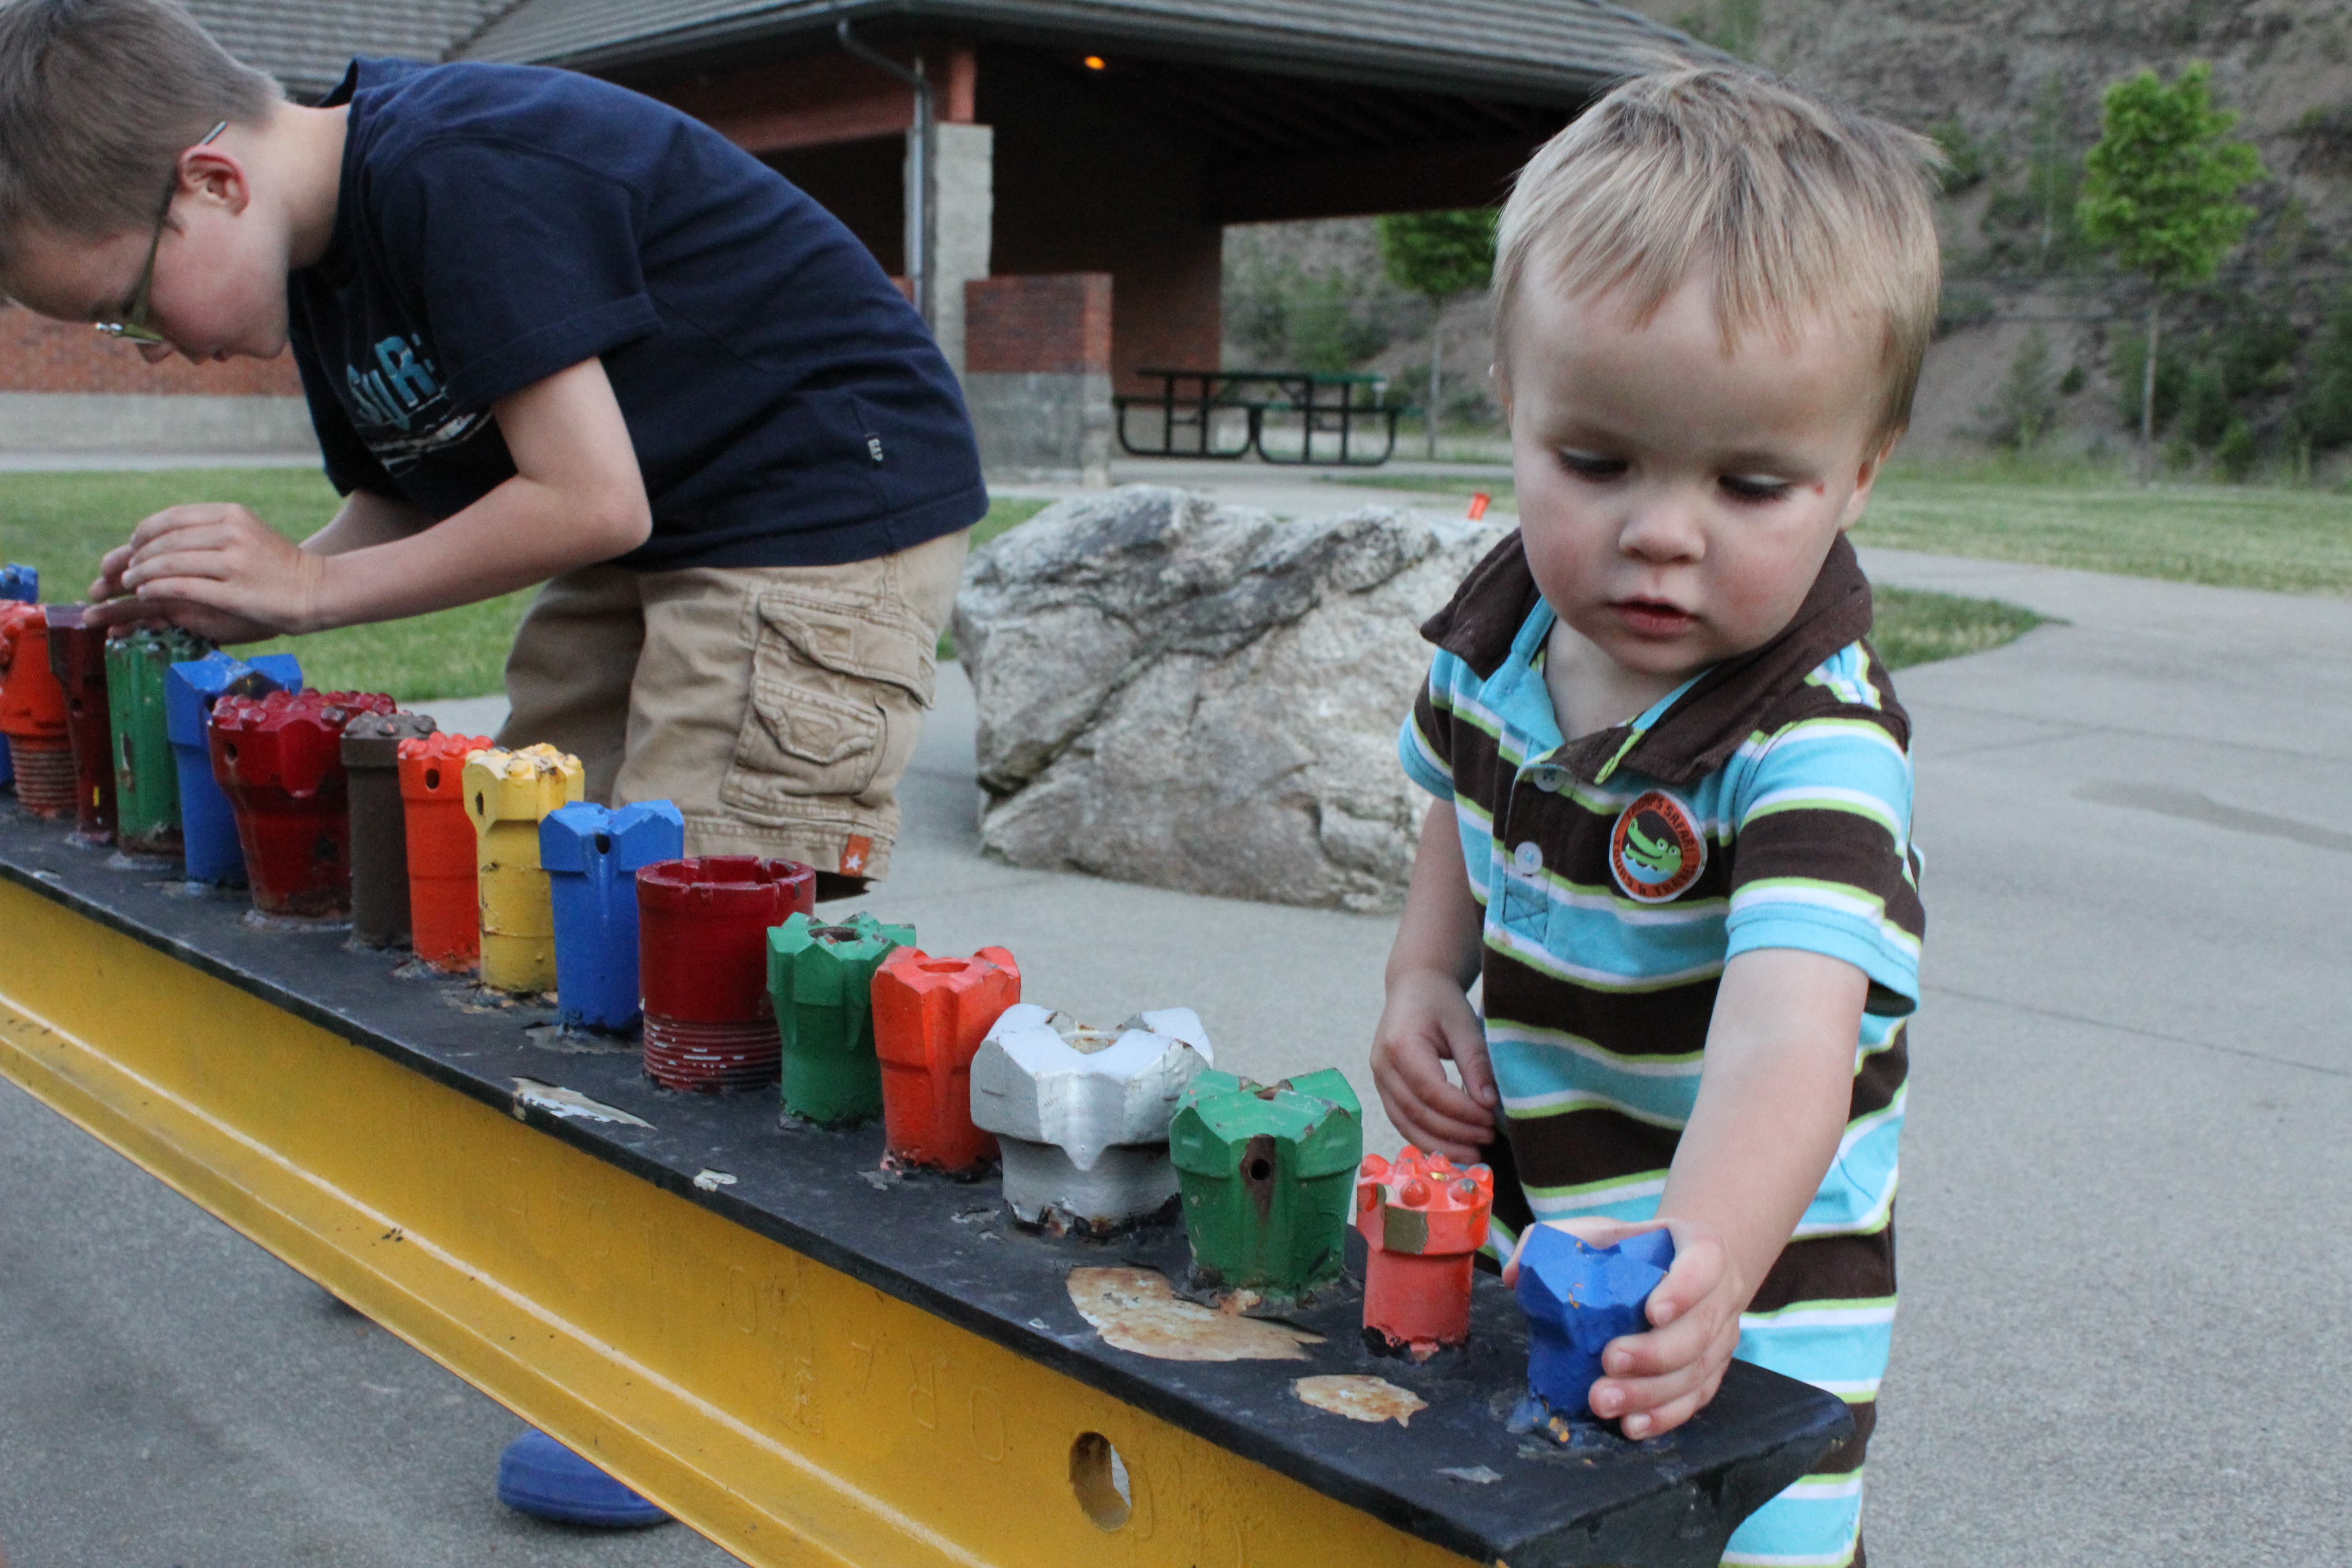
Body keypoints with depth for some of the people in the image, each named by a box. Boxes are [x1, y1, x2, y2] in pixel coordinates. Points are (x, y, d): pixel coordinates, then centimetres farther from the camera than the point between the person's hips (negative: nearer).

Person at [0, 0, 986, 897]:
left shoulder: (460, 178, -24)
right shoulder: (322, 259, 7)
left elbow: (592, 502, -25)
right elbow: (402, 503, 14)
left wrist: (310, 586, -15)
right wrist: (230, 608, -4)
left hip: (833, 515, -10)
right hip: (662, 538, 10)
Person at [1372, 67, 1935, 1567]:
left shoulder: (1816, 743, -28)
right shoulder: (1504, 628, -7)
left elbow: (1788, 1032, -43)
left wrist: (1706, 1261, -61)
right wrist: (1425, 975, -2)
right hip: (1514, 1258, 6)